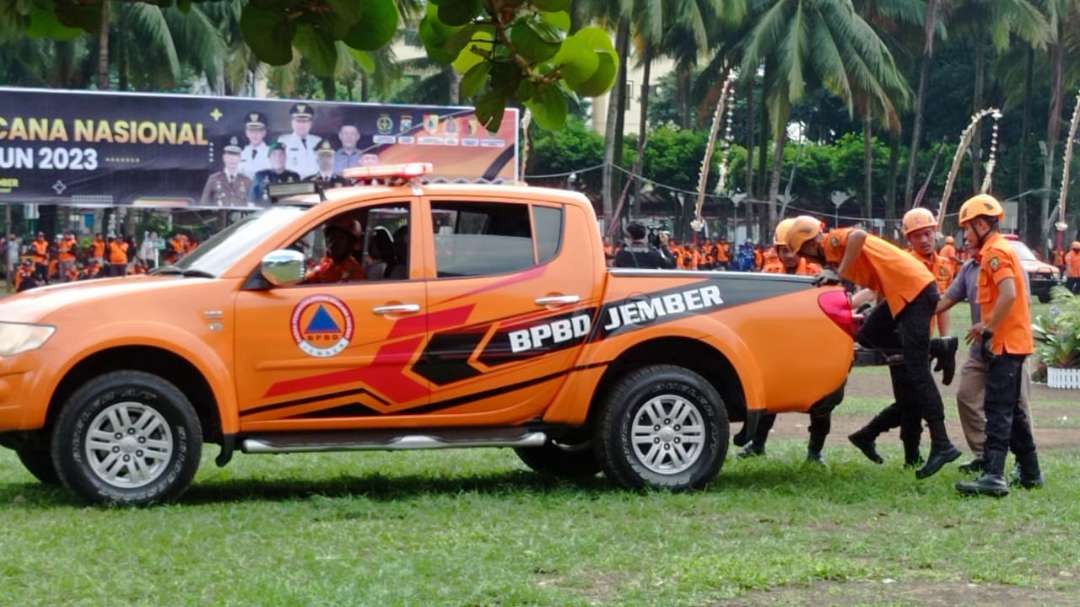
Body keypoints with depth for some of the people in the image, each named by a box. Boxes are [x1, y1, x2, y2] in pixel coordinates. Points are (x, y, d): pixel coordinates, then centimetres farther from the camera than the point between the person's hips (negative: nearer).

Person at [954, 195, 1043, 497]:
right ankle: (1030, 472, 20)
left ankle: (993, 476, -18)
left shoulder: (995, 251, -12)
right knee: (1012, 409, 15)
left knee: (998, 410, -13)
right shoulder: (1005, 249, 17)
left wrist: (989, 328, -17)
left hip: (1004, 343, -10)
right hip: (1016, 341, 10)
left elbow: (1009, 294, -25)